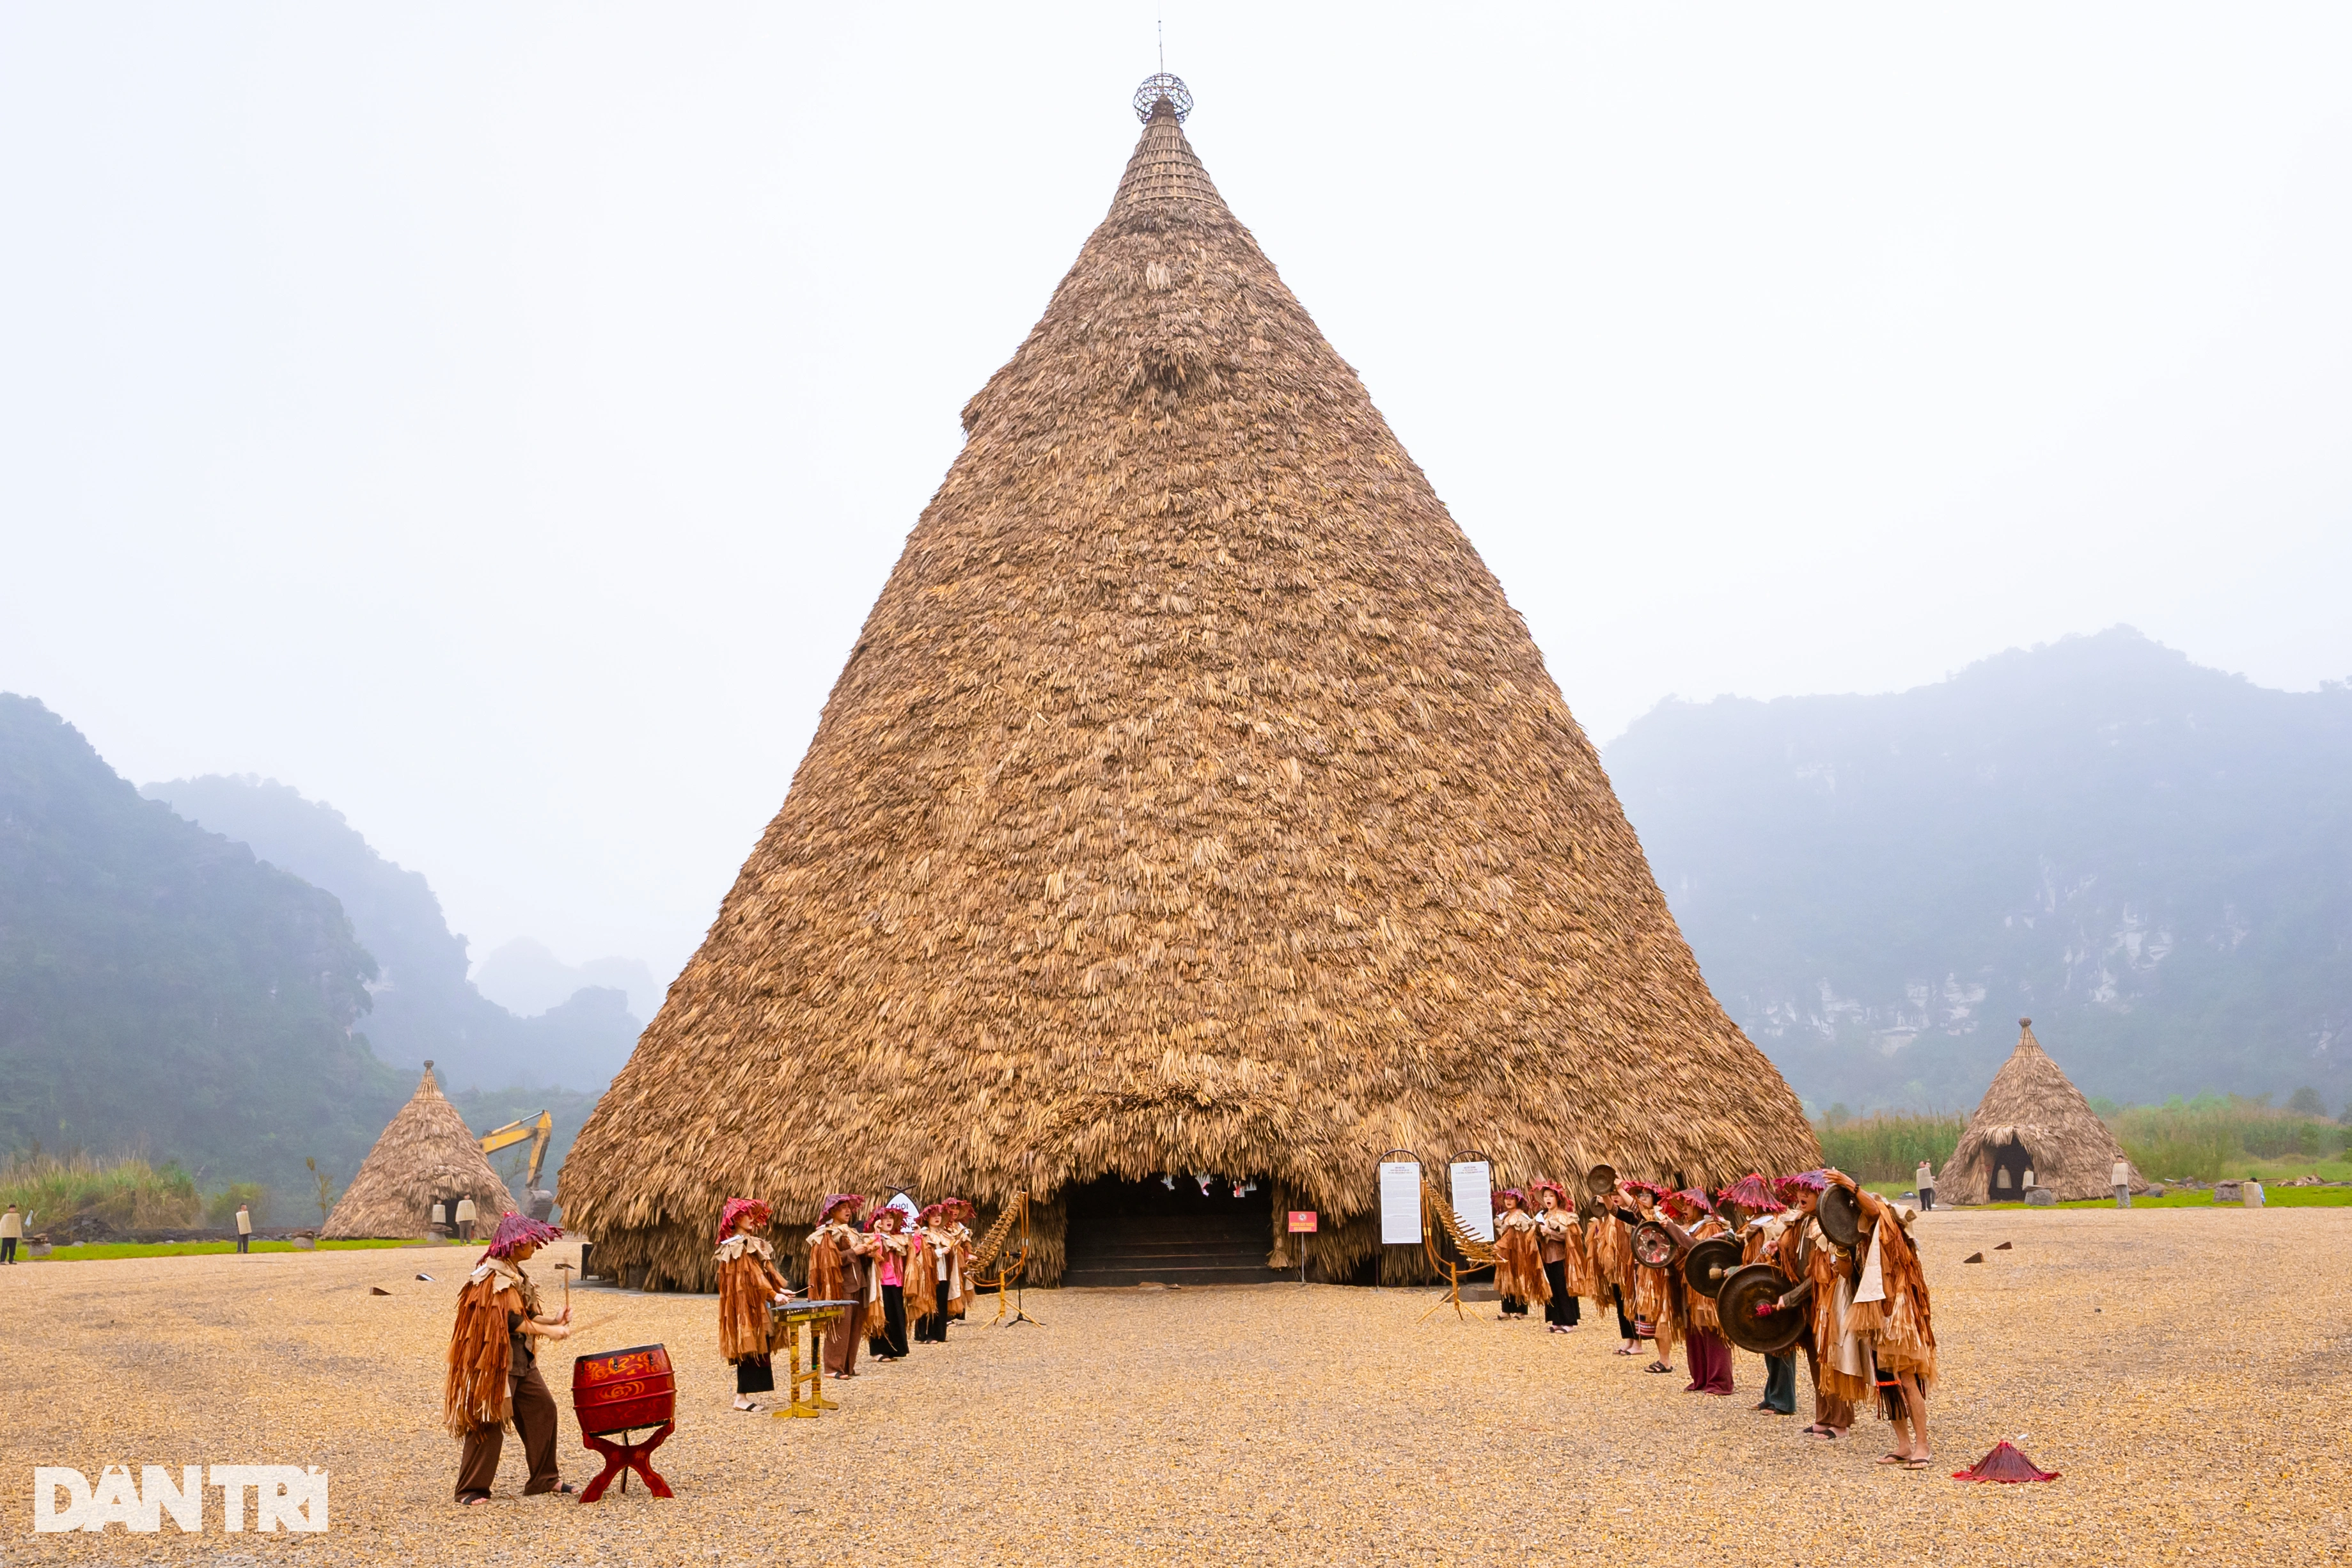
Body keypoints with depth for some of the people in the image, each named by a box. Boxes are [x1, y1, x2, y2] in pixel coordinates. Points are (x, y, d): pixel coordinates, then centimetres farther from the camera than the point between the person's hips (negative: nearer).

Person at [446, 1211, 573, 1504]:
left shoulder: (515, 1273, 12)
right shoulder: (494, 1277, -18)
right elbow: (510, 1321, -22)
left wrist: (553, 1320, -2)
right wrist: (549, 1332, -19)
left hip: (522, 1358, 10)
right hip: (496, 1359, -10)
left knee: (543, 1408, 9)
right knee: (489, 1422, -5)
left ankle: (544, 1479, 17)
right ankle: (471, 1489, 5)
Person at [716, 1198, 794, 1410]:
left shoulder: (751, 1244, 16)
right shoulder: (738, 1247, -13)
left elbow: (766, 1270, 14)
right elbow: (753, 1275, -21)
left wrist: (781, 1288, 3)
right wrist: (773, 1294, -26)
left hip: (754, 1304, 9)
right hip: (744, 1304, -9)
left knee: (753, 1348, 9)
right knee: (749, 1348, -8)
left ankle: (743, 1395, 12)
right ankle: (741, 1397, -5)